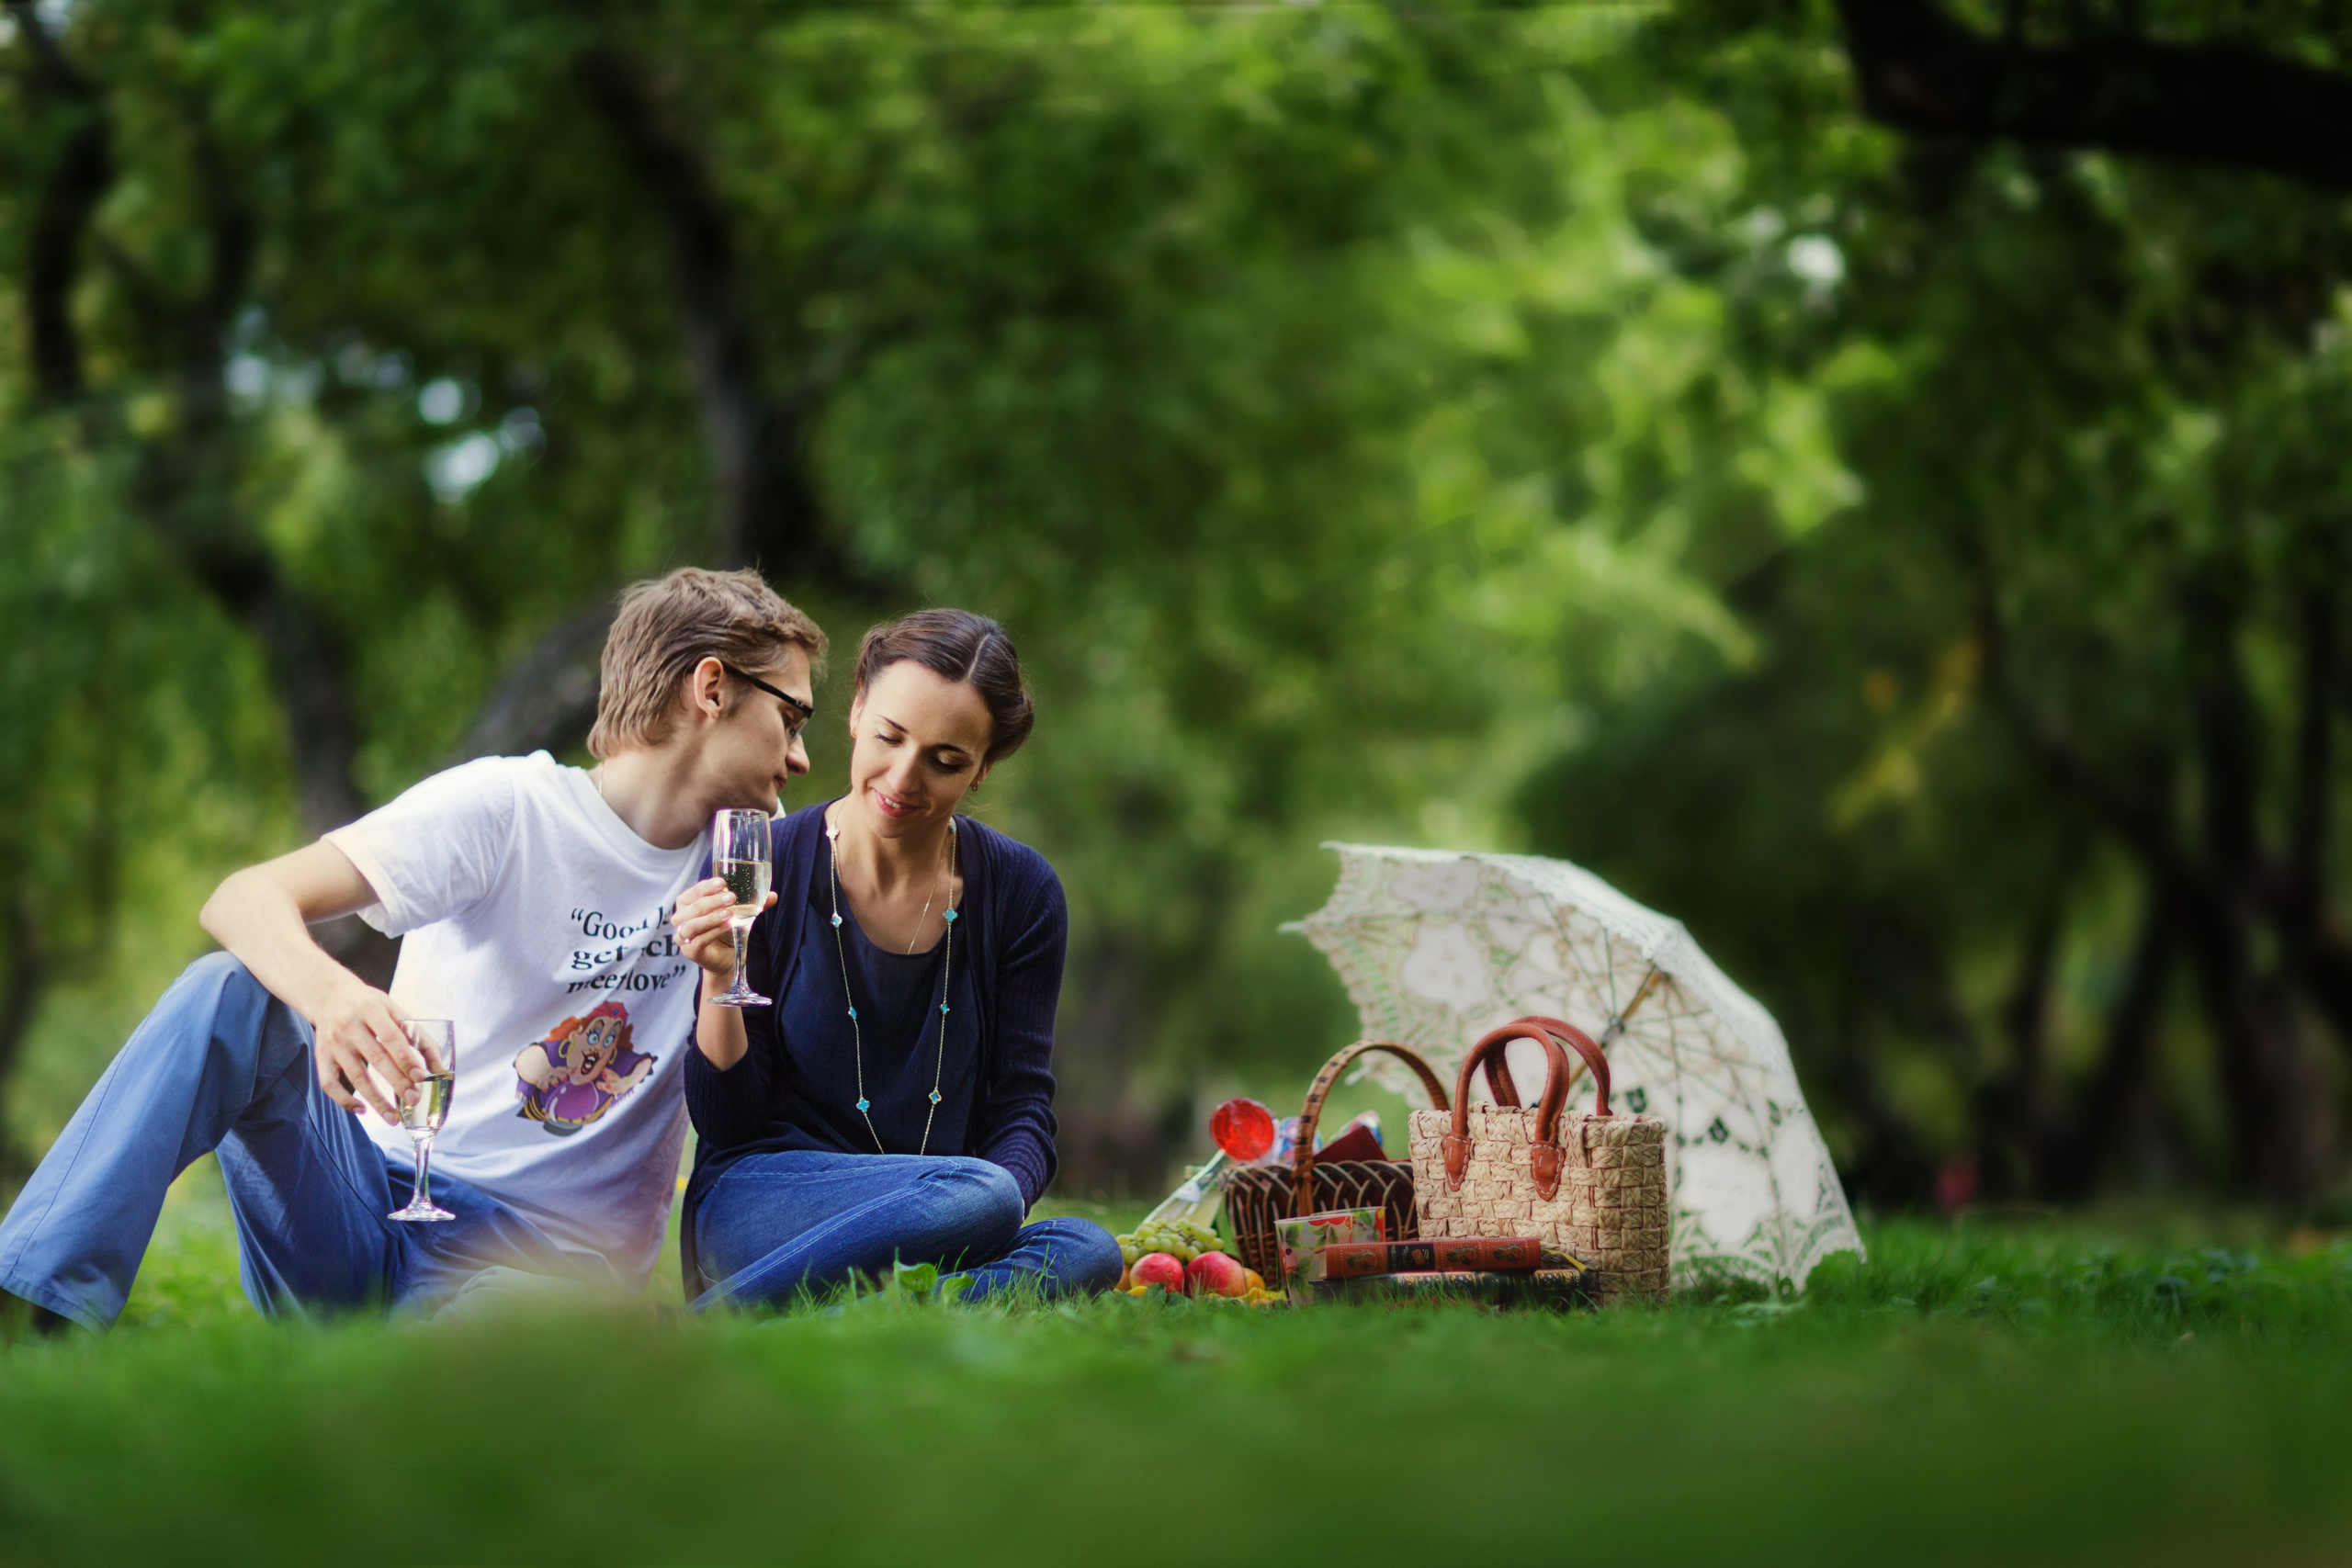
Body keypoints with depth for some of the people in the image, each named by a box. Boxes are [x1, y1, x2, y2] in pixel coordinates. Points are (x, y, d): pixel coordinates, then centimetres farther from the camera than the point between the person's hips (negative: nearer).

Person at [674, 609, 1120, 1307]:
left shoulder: (1020, 892, 4)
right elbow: (727, 1123, -2)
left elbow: (1023, 1106, 5)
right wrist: (720, 982, -20)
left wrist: (1008, 1185, -18)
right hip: (756, 1206, -3)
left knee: (1088, 1251, -31)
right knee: (978, 1194, -35)